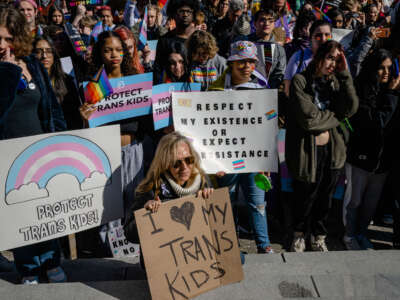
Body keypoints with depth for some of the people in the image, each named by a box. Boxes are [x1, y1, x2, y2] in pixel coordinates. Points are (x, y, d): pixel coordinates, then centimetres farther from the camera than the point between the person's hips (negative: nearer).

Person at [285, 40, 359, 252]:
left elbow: (351, 109, -7)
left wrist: (344, 75, -10)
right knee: (305, 198, 10)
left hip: (332, 150, 5)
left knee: (325, 199, 16)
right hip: (307, 151, -5)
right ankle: (299, 234, 36)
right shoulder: (300, 81, -10)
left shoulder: (336, 82, 8)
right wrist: (336, 117, -5)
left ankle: (319, 237, 37)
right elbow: (308, 119, -20)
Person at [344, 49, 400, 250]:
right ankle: (349, 236, 30)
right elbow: (378, 122, -20)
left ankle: (361, 234, 38)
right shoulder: (360, 91, -15)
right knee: (355, 201, 10)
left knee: (372, 202, 18)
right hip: (361, 156, -5)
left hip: (383, 158, 6)